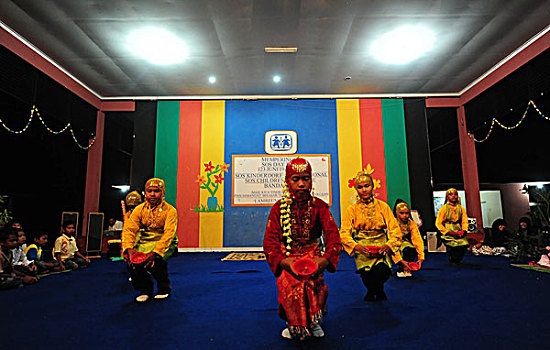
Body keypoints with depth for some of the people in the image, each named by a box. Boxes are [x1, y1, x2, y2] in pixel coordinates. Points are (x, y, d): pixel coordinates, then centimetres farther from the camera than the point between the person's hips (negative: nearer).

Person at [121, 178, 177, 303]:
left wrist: (154, 252, -32)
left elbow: (168, 234, -19)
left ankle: (164, 289, 2)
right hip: (143, 243, 4)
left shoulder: (170, 210, -9)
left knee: (155, 261, -29)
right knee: (131, 260, -21)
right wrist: (129, 249, -24)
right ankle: (145, 290, 6)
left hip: (162, 244, -4)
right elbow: (129, 229, -5)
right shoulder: (139, 209, 3)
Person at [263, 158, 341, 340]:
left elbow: (332, 235, -6)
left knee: (314, 281, -28)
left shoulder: (319, 206, 2)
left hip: (313, 255, 0)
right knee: (288, 283, -28)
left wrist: (325, 259, -26)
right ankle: (294, 325, 0)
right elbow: (270, 240, -4)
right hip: (288, 258, 0)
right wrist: (283, 261, -23)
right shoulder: (279, 208, 1)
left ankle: (313, 321, 2)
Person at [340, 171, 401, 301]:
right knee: (366, 272, -27)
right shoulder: (352, 209, 5)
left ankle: (373, 291, 10)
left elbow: (395, 229, 3)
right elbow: (344, 233, -1)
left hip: (381, 246, 1)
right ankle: (376, 291, 11)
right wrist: (356, 246, -19)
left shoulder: (383, 206, 8)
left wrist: (388, 245, -15)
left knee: (383, 269, -27)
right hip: (361, 248, 0)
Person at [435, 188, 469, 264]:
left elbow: (465, 221, 11)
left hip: (458, 232, 4)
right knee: (455, 244, -27)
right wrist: (449, 232, -11)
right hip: (448, 233, -3)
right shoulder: (444, 208, 0)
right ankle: (452, 260, 1)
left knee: (465, 243, -23)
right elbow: (438, 223, -2)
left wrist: (463, 230, -9)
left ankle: (457, 260, 4)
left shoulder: (461, 208, 13)